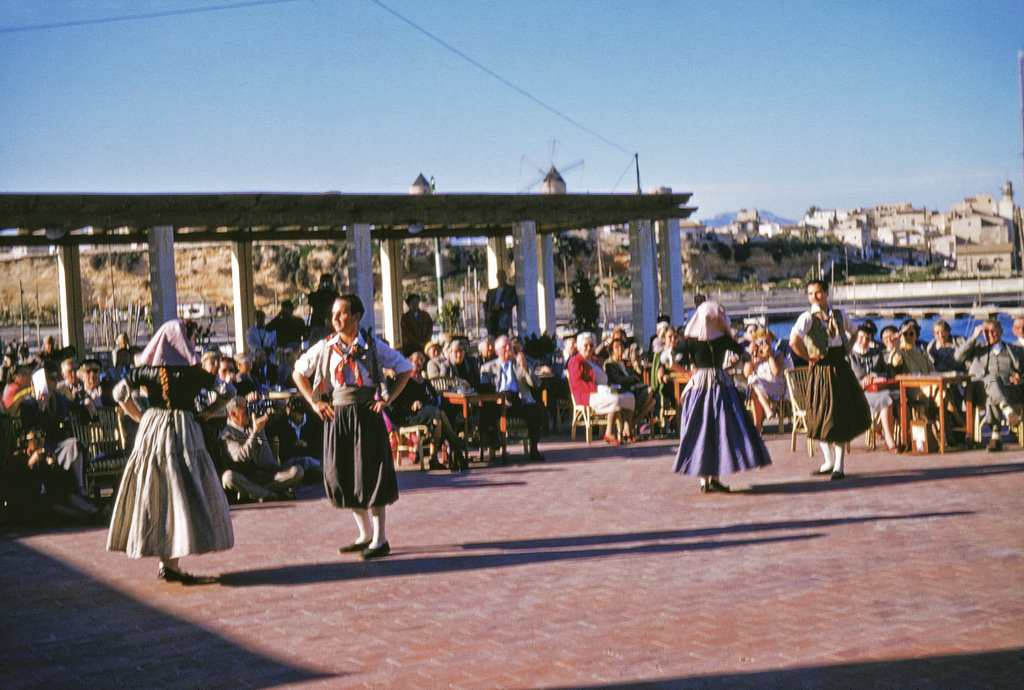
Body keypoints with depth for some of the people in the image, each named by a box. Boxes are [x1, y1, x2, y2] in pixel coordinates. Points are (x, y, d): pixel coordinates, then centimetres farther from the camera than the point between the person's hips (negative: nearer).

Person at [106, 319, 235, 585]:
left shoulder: (147, 369, 3)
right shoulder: (192, 371, -5)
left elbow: (120, 391, -2)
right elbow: (228, 390, -5)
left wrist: (139, 417, 7)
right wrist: (207, 413, 4)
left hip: (151, 430, 4)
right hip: (182, 432, -4)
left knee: (154, 495, 11)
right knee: (185, 494, 0)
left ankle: (164, 560, 14)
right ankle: (172, 564, -5)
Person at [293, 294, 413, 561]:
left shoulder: (373, 346, -1)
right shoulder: (325, 348, 5)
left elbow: (405, 368, 7)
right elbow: (299, 372, 17)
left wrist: (387, 398, -2)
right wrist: (314, 402, 6)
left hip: (367, 415, -3)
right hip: (337, 416, 3)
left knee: (370, 474, -4)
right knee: (343, 476, 6)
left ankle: (380, 539, 4)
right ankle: (365, 535, 21)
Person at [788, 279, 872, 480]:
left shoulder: (838, 315, 6)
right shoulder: (807, 317, -8)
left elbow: (853, 333, 25)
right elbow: (794, 341, -25)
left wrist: (846, 349, 11)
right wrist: (808, 357, -16)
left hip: (840, 368, 3)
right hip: (821, 371, -3)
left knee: (842, 417, 3)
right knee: (823, 418, 5)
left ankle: (839, 466, 8)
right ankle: (829, 462, 20)